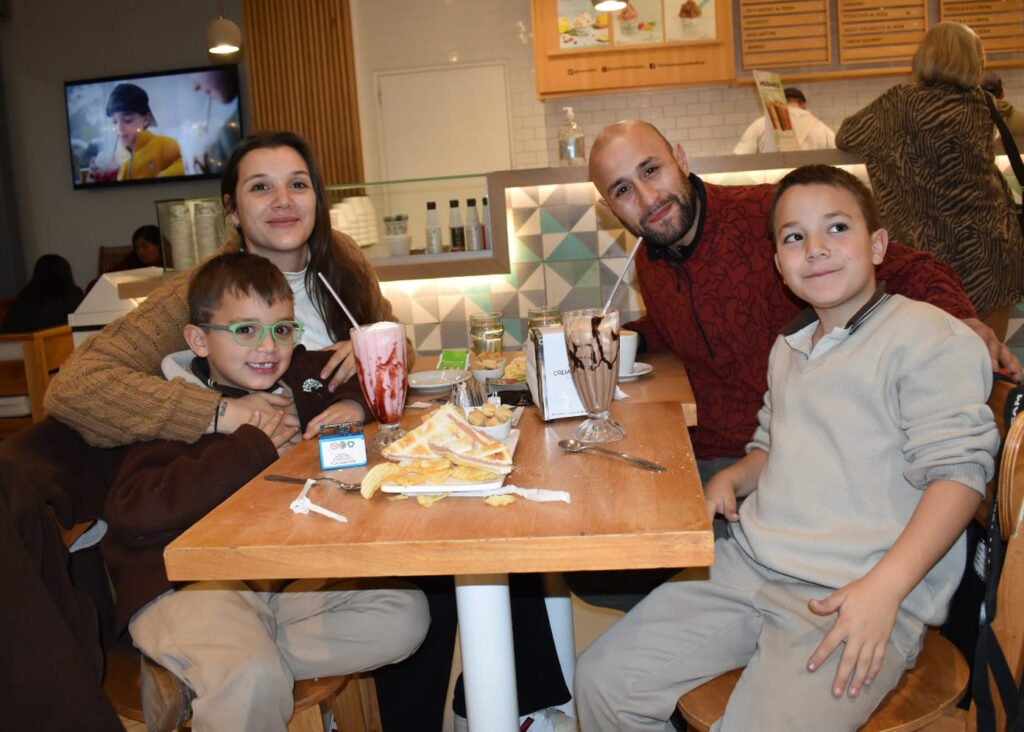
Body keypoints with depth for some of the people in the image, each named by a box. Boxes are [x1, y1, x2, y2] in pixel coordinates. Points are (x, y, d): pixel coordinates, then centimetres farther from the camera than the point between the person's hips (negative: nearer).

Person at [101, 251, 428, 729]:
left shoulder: (300, 377, 10)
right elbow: (132, 510, -22)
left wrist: (357, 405, -1)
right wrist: (249, 450, -19)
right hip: (185, 582, -7)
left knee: (405, 613, -13)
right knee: (252, 679, -36)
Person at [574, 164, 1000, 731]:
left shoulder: (927, 335, -5)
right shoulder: (789, 347, 20)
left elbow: (959, 470, -11)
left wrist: (884, 588, -21)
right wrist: (732, 477, 9)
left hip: (862, 596, -6)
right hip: (747, 567, 7)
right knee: (601, 680, -3)